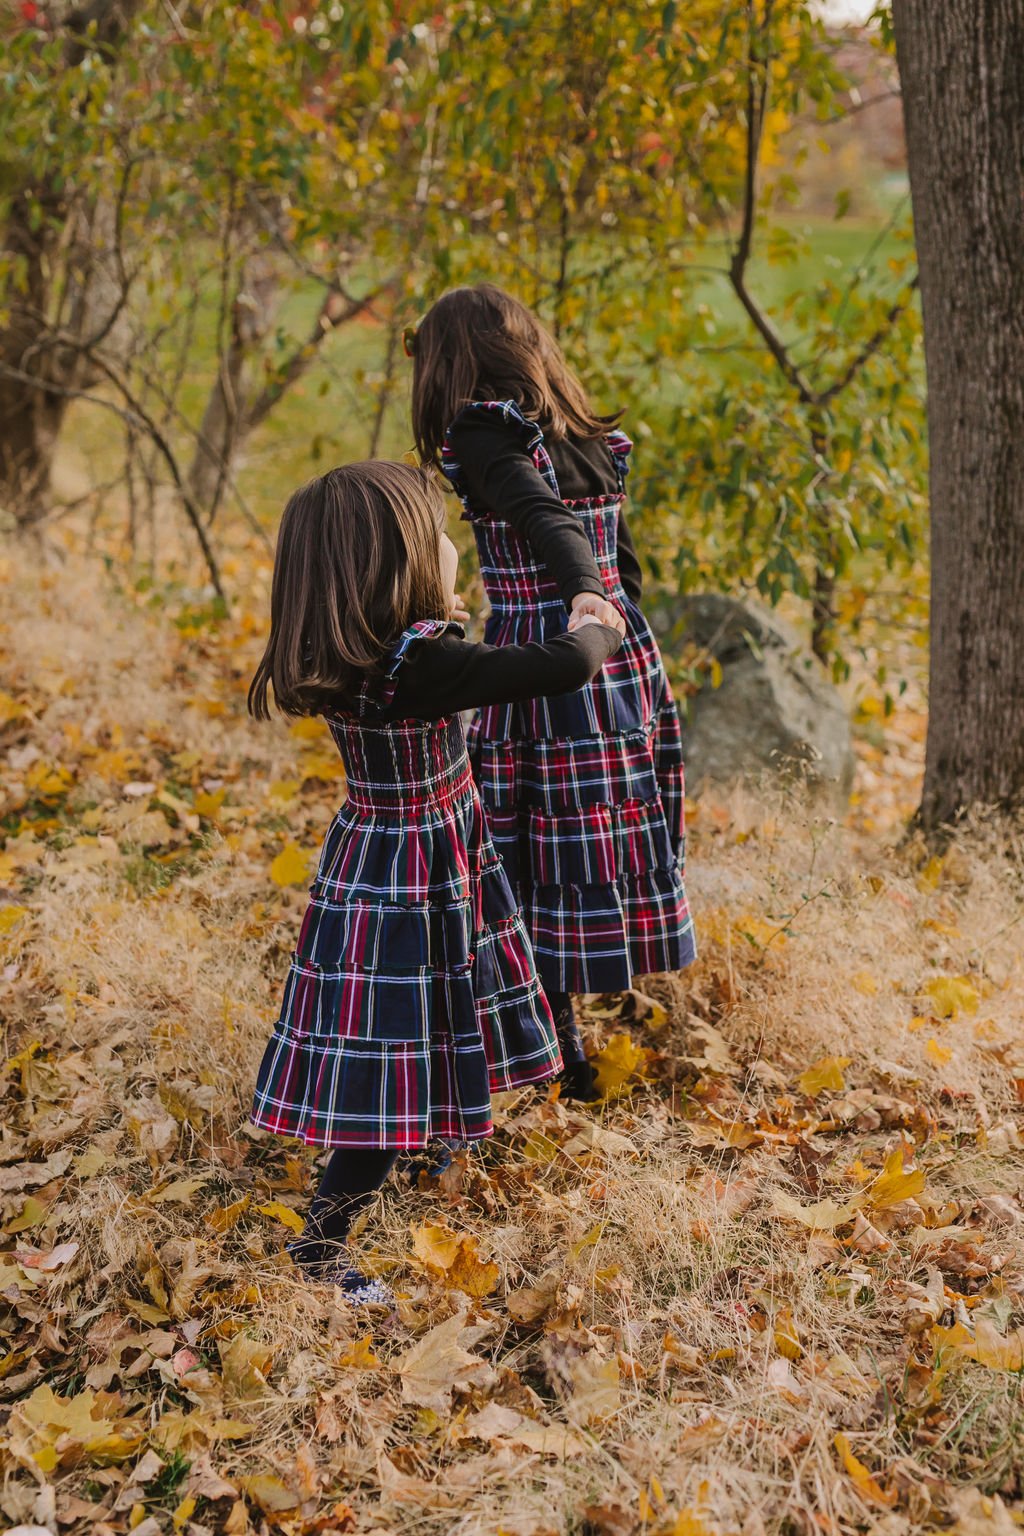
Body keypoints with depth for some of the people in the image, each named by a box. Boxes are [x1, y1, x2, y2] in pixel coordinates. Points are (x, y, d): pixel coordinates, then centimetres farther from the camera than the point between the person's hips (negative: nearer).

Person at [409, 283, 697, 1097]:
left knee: (535, 851, 4)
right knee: (612, 838, 16)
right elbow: (626, 565, 15)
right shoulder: (595, 440, 10)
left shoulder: (485, 436, -11)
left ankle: (558, 1050, 12)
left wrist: (582, 597, -45)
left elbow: (547, 518, -29)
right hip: (627, 658, 8)